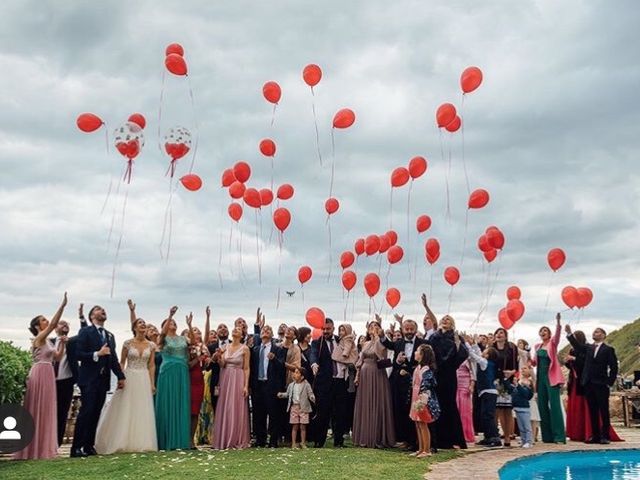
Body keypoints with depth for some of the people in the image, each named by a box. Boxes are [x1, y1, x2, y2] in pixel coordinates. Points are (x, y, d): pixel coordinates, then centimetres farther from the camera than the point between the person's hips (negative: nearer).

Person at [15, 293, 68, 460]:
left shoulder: (47, 341, 17)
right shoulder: (39, 338, -9)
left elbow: (58, 357, 17)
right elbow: (54, 324, -22)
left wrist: (62, 344, 4)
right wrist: (62, 306, -25)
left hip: (47, 376, 9)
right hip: (40, 375, -9)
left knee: (45, 411, 10)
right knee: (37, 411, -4)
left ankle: (41, 447, 14)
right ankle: (35, 449, 2)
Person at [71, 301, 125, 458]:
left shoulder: (110, 335, 16)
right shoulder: (85, 332, -2)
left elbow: (113, 358, 16)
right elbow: (78, 354, -11)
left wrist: (120, 376, 10)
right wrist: (97, 354, -20)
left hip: (103, 379, 6)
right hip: (89, 379, -6)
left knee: (96, 413, 6)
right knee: (86, 411, -9)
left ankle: (89, 446, 12)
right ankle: (76, 447, -3)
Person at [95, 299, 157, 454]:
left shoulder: (151, 345, 5)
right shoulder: (128, 343, -2)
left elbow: (151, 365, 7)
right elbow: (121, 363, 2)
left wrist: (152, 383, 3)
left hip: (144, 380, 3)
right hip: (129, 379, -3)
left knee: (143, 411, 3)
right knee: (125, 410, -1)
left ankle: (141, 442, 11)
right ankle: (124, 442, 8)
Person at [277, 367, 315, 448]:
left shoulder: (306, 385, -3)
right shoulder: (291, 385, 8)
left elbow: (310, 394, -6)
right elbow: (287, 394, 16)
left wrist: (312, 398, -27)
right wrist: (281, 394, -1)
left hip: (303, 408, -2)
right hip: (294, 407, 2)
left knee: (303, 426, 1)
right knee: (295, 426, 4)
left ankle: (303, 443, 11)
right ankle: (293, 443, 9)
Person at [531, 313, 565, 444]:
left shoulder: (553, 343, 1)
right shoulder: (537, 346, 15)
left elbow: (558, 334, -20)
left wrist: (558, 322, -37)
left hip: (551, 377, -6)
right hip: (541, 377, 6)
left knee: (554, 405, -10)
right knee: (542, 406, 5)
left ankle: (559, 436, -10)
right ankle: (547, 436, 11)